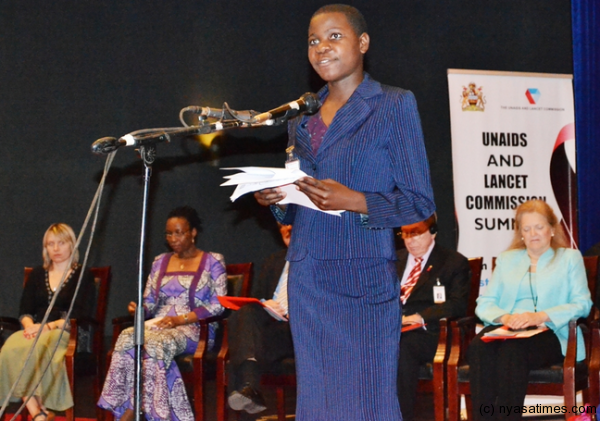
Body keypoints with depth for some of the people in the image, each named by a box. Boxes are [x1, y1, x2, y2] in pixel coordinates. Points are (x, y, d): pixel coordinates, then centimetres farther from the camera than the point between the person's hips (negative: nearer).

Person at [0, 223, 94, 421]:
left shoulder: (83, 275, 9)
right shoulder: (37, 274, 23)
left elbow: (79, 314, -3)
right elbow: (24, 310, 15)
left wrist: (49, 326, -15)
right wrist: (29, 325, -8)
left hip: (66, 332, -4)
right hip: (36, 331, 4)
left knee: (36, 348, -37)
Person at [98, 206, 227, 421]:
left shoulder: (212, 261, 8)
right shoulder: (160, 262, 23)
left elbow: (219, 304, -2)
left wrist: (181, 319, -13)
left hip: (194, 329, -4)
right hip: (159, 326, 4)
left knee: (155, 343, -38)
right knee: (128, 338, -32)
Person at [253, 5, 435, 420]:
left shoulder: (394, 105, -1)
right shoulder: (301, 118, 16)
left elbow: (420, 202, -5)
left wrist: (353, 201, -19)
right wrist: (276, 201, 0)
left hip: (365, 279, -5)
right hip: (308, 279, 5)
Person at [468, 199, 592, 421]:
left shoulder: (570, 257, 17)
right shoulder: (506, 259, 27)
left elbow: (582, 304, 3)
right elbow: (484, 303, 17)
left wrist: (540, 316, -12)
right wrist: (504, 317, -7)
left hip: (550, 333, -3)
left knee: (512, 348, -38)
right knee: (479, 346, -34)